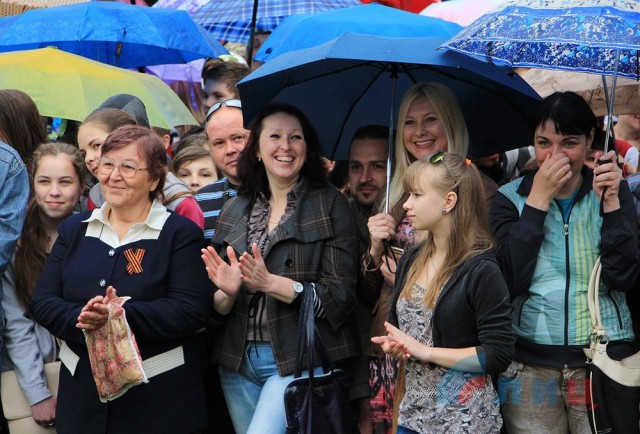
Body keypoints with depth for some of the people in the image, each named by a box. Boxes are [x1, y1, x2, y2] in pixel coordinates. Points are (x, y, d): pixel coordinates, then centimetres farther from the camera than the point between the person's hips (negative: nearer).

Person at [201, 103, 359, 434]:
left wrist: (271, 283, -18)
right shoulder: (234, 210, 11)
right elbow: (217, 305, 14)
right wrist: (226, 293, -9)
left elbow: (340, 295, -8)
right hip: (238, 362, 5)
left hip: (300, 360, -5)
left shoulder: (330, 204, -1)